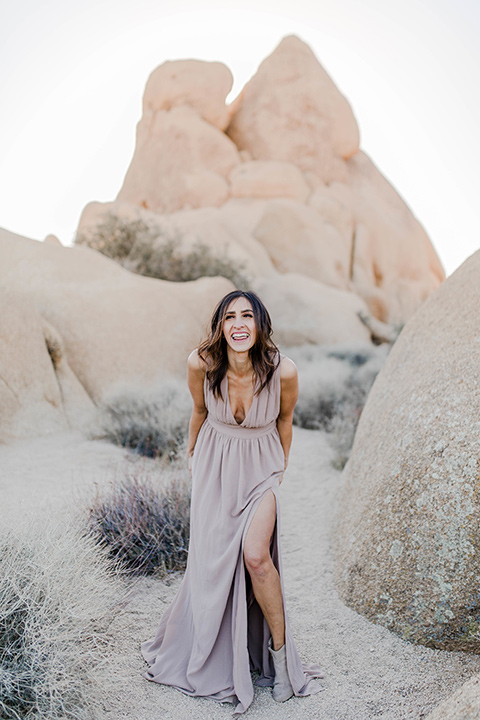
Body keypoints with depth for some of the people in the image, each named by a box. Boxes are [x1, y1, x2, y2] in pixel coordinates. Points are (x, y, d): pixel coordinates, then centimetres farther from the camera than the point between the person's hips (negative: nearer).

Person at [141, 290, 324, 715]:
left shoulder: (283, 371, -23)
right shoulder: (201, 364, -20)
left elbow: (285, 420, -1)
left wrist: (281, 469, 11)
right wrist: (191, 454, 16)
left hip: (261, 466, -1)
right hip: (215, 466, 2)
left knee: (255, 554, -20)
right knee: (213, 559, 7)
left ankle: (279, 648, 5)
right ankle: (210, 660, 33)